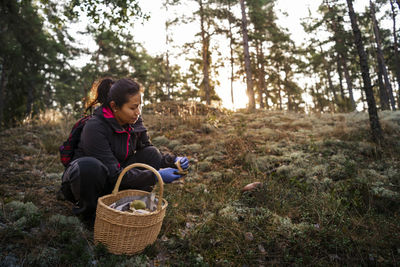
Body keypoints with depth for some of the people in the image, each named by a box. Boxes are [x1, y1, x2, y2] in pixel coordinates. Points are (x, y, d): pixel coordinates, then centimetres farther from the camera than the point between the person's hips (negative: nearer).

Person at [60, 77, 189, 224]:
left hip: (111, 184, 5)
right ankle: (89, 211, -10)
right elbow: (113, 174, -29)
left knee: (151, 154, -14)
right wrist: (155, 176, -34)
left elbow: (147, 150, 0)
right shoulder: (94, 127, -29)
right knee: (88, 166, -39)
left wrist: (173, 160, -19)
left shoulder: (134, 121, -10)